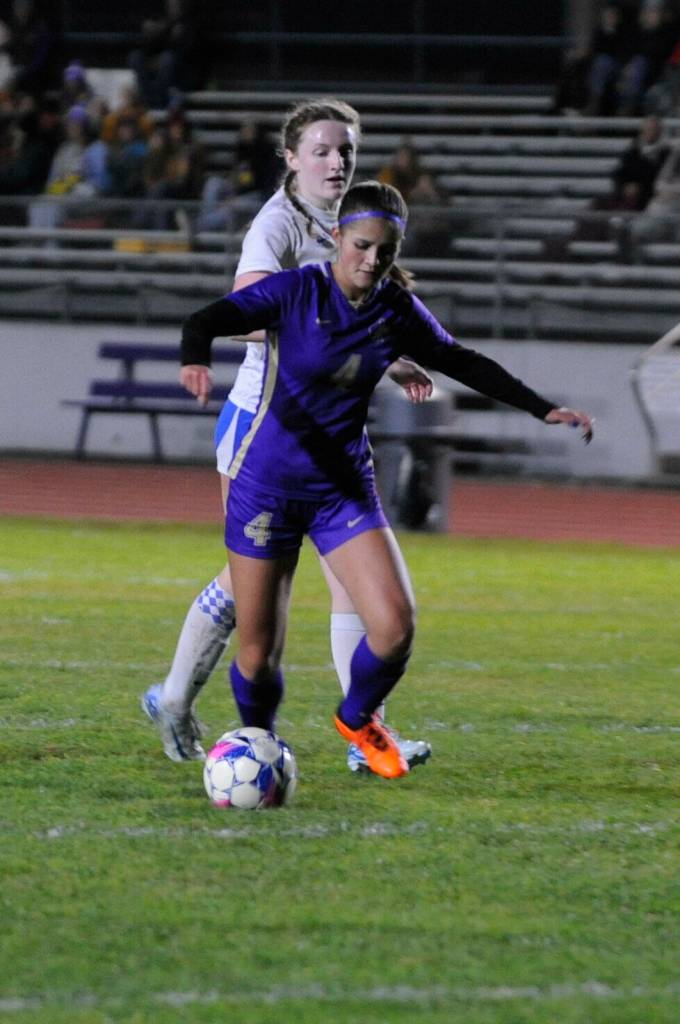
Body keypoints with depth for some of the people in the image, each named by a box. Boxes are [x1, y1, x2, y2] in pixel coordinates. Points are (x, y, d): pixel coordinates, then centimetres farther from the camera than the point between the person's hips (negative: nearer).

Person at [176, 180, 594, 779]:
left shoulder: (398, 312, -2)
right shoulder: (296, 292, -13)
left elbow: (462, 364, 13)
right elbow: (208, 320, -24)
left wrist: (544, 410, 10)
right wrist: (196, 362, -47)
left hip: (344, 485, 3)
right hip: (267, 482, -3)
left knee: (395, 626, -15)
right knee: (259, 653, -1)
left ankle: (358, 719, 17)